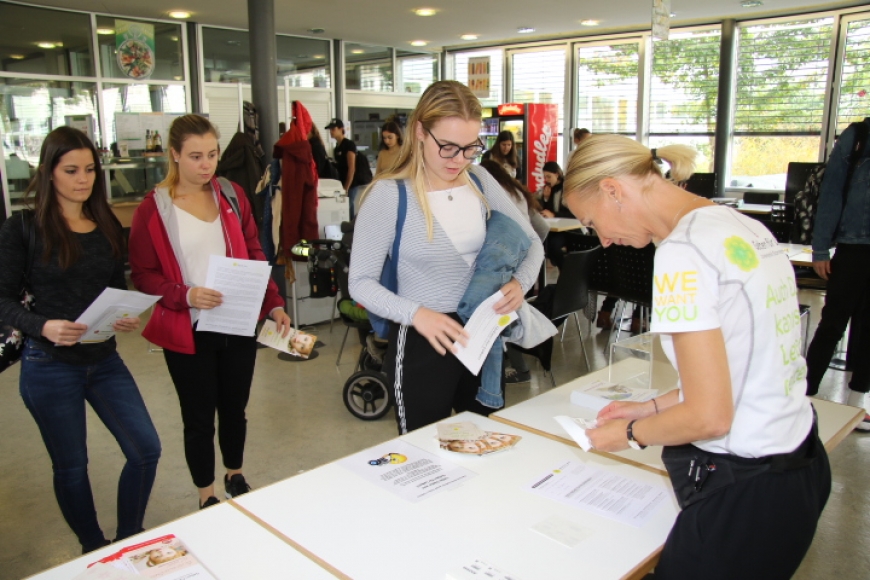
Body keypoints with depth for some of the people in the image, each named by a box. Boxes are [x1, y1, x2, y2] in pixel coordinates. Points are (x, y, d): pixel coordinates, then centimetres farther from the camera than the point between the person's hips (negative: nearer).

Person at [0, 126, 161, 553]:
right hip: (49, 365, -4)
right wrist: (44, 326, -25)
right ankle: (94, 549, 34)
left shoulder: (108, 226, 5)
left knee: (146, 450, 2)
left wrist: (128, 318, -10)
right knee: (71, 466, 10)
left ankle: (128, 539, 26)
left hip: (104, 360, 4)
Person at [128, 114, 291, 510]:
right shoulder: (153, 208, -7)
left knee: (235, 407, 18)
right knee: (199, 417, 9)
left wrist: (274, 304, -5)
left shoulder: (231, 196, 4)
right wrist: (185, 295, -24)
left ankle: (235, 477, 42)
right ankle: (206, 496, 30)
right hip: (187, 332, -3)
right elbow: (143, 275, -6)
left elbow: (254, 255, 7)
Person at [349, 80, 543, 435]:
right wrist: (417, 314, -31)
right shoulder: (390, 194, -15)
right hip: (422, 344, -5)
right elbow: (361, 283, -14)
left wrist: (520, 282, -12)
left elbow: (531, 241, 8)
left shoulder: (480, 182, 1)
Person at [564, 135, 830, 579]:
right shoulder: (744, 226, 6)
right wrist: (653, 408, 14)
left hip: (743, 492, -9)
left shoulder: (683, 251, -21)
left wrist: (630, 434, -4)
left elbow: (709, 417, -22)